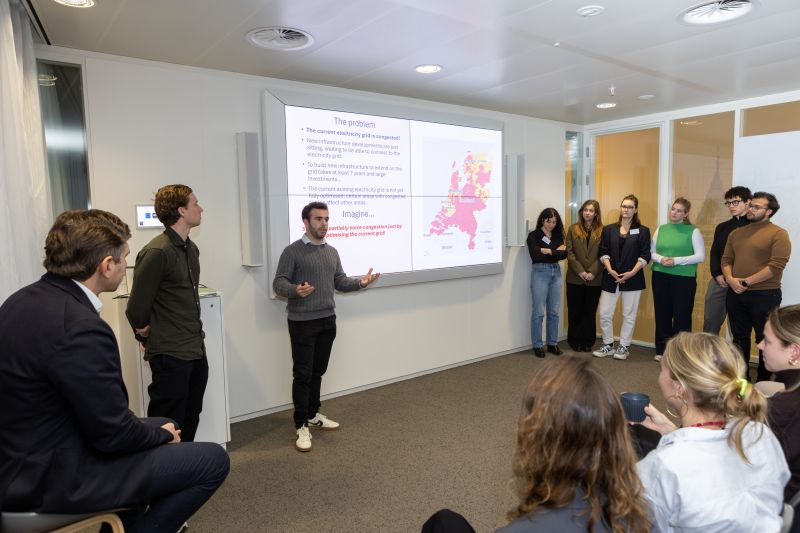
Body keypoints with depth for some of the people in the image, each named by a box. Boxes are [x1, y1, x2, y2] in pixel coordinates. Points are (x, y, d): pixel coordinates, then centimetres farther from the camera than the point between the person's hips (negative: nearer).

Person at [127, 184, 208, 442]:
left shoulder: (191, 248, 10)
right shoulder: (157, 252, -17)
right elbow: (136, 307, -13)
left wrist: (196, 337, 16)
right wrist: (147, 338, 2)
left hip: (196, 350, 8)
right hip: (170, 354, -8)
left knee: (190, 420, 18)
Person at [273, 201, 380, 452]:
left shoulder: (332, 252, 12)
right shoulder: (292, 251, -9)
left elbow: (340, 282, 13)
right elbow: (278, 283, -12)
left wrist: (360, 282, -5)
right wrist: (295, 290, -33)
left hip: (328, 320, 6)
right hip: (302, 322, -6)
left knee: (318, 371, 15)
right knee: (302, 374, -1)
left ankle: (313, 414, 30)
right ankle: (301, 426, 9)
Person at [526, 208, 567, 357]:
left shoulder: (557, 235, 11)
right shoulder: (533, 235, -3)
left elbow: (564, 254, -2)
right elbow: (536, 256, -15)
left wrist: (548, 251, -13)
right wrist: (556, 252, -8)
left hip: (556, 272, 5)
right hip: (540, 273, -4)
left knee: (554, 312, 8)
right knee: (538, 312, -2)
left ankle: (552, 343, 19)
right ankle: (537, 345, 8)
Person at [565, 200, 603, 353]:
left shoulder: (602, 231, 1)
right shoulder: (573, 229, 4)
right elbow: (569, 252, -1)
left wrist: (592, 272, -13)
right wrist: (580, 271, -11)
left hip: (594, 279, 0)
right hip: (575, 278, 1)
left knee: (590, 311, 8)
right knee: (575, 311, 7)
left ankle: (588, 341, 19)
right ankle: (575, 340, 19)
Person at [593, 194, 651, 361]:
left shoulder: (643, 231, 3)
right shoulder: (608, 229, 9)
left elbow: (644, 256, -2)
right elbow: (603, 252, 4)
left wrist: (632, 272, -13)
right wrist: (610, 270, -11)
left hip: (632, 279, -2)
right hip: (610, 278, 2)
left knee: (629, 315, 5)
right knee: (604, 313, 1)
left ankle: (623, 347, 18)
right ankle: (608, 345, 17)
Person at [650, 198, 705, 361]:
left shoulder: (693, 231, -2)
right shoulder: (661, 229, 9)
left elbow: (701, 256, -7)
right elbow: (652, 252, 10)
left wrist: (677, 260, -17)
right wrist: (661, 259, -11)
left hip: (684, 278, -3)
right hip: (660, 276, 3)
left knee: (682, 315, 2)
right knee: (662, 314, 7)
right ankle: (662, 350, 17)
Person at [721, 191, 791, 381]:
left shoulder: (778, 234, -8)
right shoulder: (736, 233, 11)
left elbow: (776, 265, -17)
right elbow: (726, 259, 9)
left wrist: (746, 282, -16)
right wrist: (730, 279, -10)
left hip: (765, 295, -6)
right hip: (735, 295, 6)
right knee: (739, 338, 14)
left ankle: (764, 381, 20)